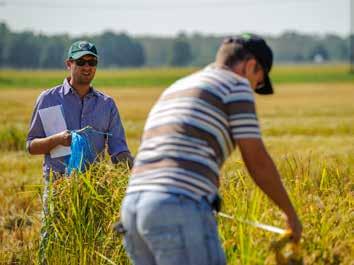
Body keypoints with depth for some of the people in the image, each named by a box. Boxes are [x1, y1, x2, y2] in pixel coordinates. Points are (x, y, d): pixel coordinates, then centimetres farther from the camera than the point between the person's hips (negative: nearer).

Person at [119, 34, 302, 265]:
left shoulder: (176, 90, 30)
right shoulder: (236, 86, 6)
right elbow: (258, 163, 5)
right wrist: (291, 212, 19)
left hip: (135, 210, 8)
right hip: (180, 213, -8)